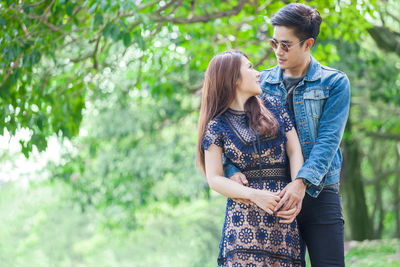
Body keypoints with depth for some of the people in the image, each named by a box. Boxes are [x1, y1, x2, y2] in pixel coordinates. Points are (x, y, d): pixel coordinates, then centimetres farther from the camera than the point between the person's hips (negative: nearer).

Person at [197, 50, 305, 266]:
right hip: (245, 213, -3)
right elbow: (214, 179, -1)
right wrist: (254, 195, -14)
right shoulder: (217, 125, 4)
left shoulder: (274, 106, 14)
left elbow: (295, 153, 8)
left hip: (284, 210, 3)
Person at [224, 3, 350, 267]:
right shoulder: (262, 82, 9)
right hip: (275, 196, 3)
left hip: (319, 194, -2)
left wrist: (302, 182, -24)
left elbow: (328, 140, -10)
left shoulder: (334, 83, 0)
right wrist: (232, 169, -16)